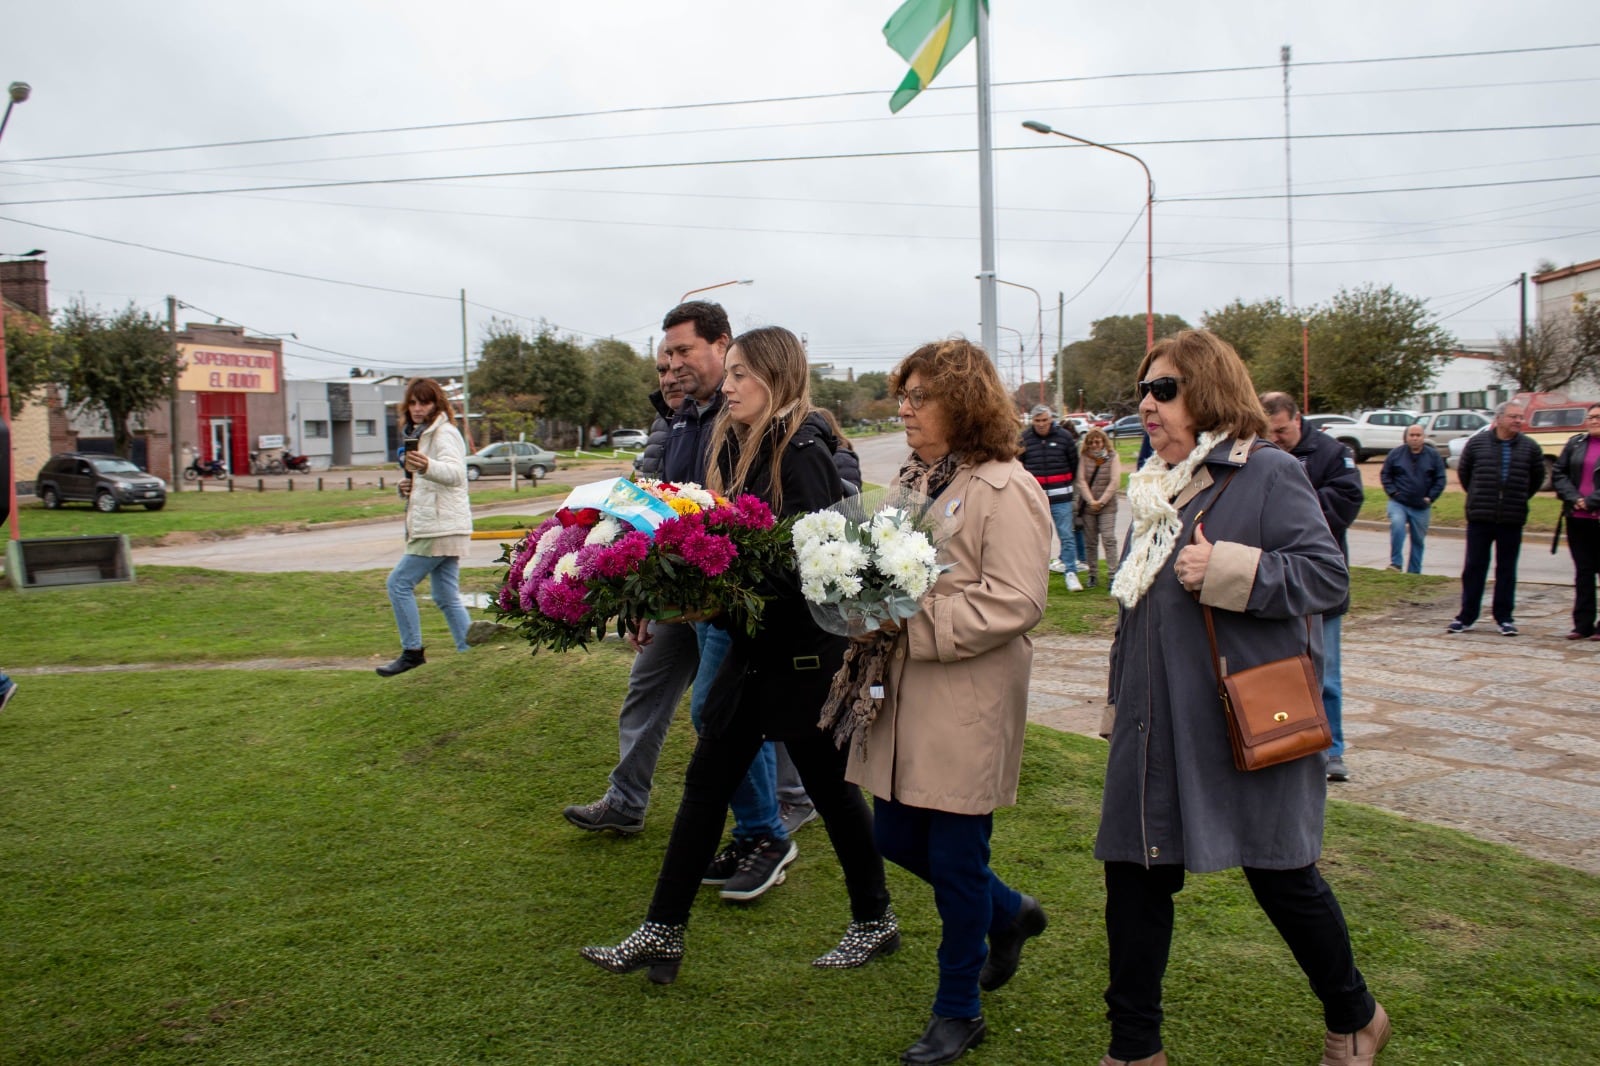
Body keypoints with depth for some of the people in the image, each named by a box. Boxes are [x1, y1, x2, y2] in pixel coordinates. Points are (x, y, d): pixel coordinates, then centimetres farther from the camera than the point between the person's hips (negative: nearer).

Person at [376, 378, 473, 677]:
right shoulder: (419, 434, 20)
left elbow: (454, 473, -29)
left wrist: (427, 466, -50)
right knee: (446, 597, 9)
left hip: (442, 527, -10)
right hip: (433, 527, 10)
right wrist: (408, 486, 7)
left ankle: (412, 652, -1)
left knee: (399, 582, -8)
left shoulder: (444, 434, -10)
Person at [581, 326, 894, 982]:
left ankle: (875, 922, 30)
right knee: (705, 784, 9)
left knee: (829, 786, 8)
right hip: (752, 651, 8)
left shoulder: (803, 452, -17)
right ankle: (661, 934, 19)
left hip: (806, 653, -8)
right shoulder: (737, 446, 9)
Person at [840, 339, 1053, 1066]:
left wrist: (911, 627, -22)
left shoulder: (1005, 489, -12)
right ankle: (1009, 911, 41)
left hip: (969, 706, -8)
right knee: (897, 840, 15)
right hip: (903, 697, 8)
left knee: (956, 858, 3)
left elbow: (1016, 602, -20)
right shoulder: (913, 479, 12)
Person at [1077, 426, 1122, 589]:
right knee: (1090, 542, 5)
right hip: (1087, 505, 2)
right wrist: (1091, 501, -11)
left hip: (1107, 505, -2)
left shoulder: (1112, 457, 2)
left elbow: (1115, 481, -4)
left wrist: (1101, 501, -10)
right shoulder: (1083, 457, 5)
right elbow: (1081, 480, -1)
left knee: (1108, 539, -10)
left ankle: (1112, 575, -9)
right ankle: (1093, 574, 12)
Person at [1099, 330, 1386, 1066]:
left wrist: (1228, 570, -25)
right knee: (1134, 877, 7)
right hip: (1155, 730, 7)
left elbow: (1328, 574, -17)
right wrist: (1122, 692, 20)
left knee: (1280, 875, 8)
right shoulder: (1157, 486, 13)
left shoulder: (1269, 474, -9)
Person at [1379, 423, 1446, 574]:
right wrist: (1392, 492, -6)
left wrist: (1430, 497, -3)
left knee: (1418, 540, 8)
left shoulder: (1433, 456, 2)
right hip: (1398, 503, -2)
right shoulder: (1396, 454, 1)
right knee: (1397, 525, -28)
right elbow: (1385, 475, 6)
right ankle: (1395, 563, -23)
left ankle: (1414, 572, 18)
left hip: (1421, 507, 2)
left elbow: (1440, 479, 6)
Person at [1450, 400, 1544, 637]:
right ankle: (1466, 616, 10)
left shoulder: (1530, 448, 1)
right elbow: (1463, 472, 12)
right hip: (1480, 517, 0)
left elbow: (1537, 478, 14)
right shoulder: (1477, 443, 0)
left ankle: (1504, 618, 14)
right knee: (1473, 568, 3)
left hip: (1512, 520, 1)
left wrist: (1519, 499, 12)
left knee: (1507, 570, 7)